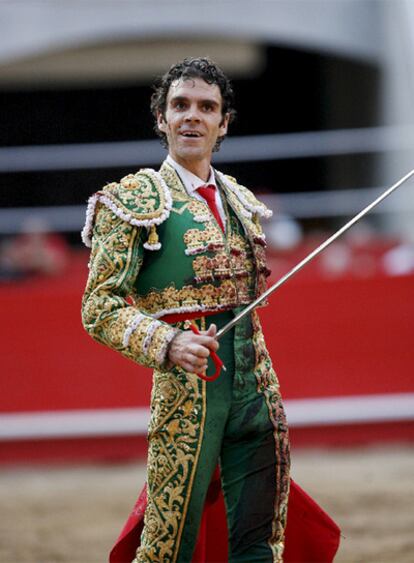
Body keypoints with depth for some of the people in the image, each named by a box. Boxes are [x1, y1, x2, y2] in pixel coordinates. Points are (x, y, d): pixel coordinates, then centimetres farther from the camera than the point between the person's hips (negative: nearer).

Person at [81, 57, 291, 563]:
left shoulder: (239, 200, 16)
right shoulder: (134, 200, -2)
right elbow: (99, 308, -7)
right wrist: (167, 343, -22)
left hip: (255, 387, 5)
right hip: (186, 387, -5)